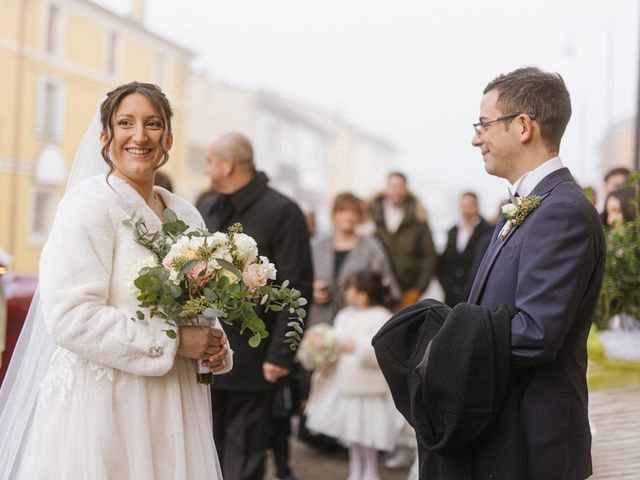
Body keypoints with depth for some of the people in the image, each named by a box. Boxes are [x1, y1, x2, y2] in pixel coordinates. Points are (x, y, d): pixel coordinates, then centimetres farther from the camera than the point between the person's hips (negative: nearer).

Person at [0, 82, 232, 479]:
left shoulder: (187, 216, 9)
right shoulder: (89, 204, -11)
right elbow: (70, 317, -20)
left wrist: (215, 348, -1)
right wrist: (171, 342, -17)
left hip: (173, 407, 6)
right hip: (105, 406, -6)